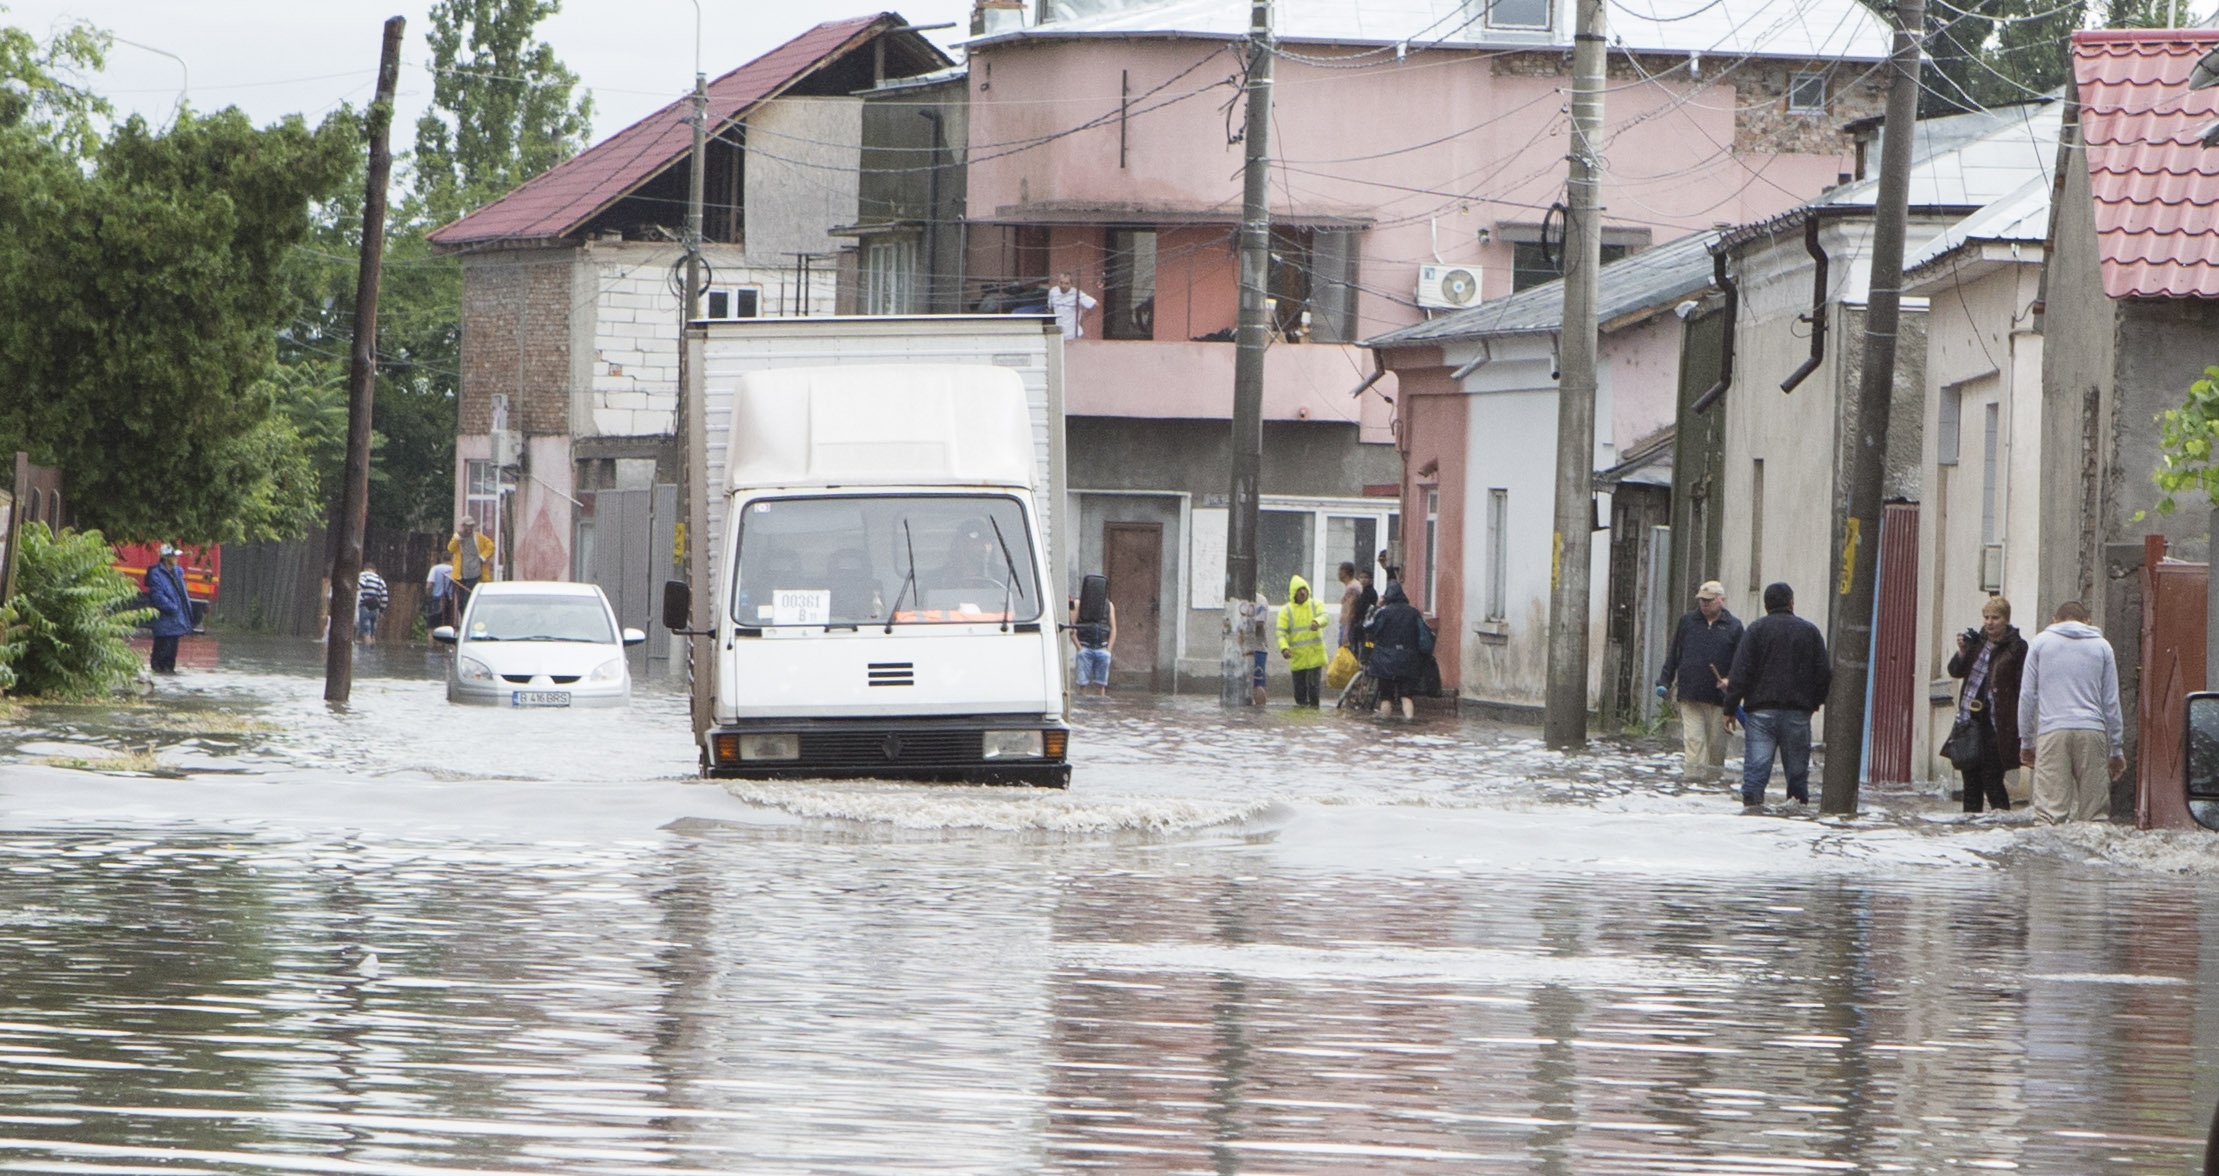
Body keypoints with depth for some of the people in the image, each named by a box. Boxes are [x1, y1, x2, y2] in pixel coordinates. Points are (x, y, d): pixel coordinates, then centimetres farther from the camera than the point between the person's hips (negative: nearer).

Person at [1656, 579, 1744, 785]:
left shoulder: (1733, 626, 6)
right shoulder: (1687, 622, 11)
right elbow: (1673, 655, 16)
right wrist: (1664, 682, 11)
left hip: (1718, 697, 0)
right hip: (1690, 695, 0)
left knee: (1716, 742, 4)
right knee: (1693, 738, -10)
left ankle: (1711, 777, 16)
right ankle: (1693, 775, -15)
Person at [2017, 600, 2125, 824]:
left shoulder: (2040, 642, 13)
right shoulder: (2101, 646, 15)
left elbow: (2027, 696, 11)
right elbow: (2111, 702, 15)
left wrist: (2026, 742, 17)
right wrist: (2117, 750, 19)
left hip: (2052, 732, -1)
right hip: (2092, 730, 1)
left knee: (2050, 807, -10)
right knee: (2094, 811, 0)